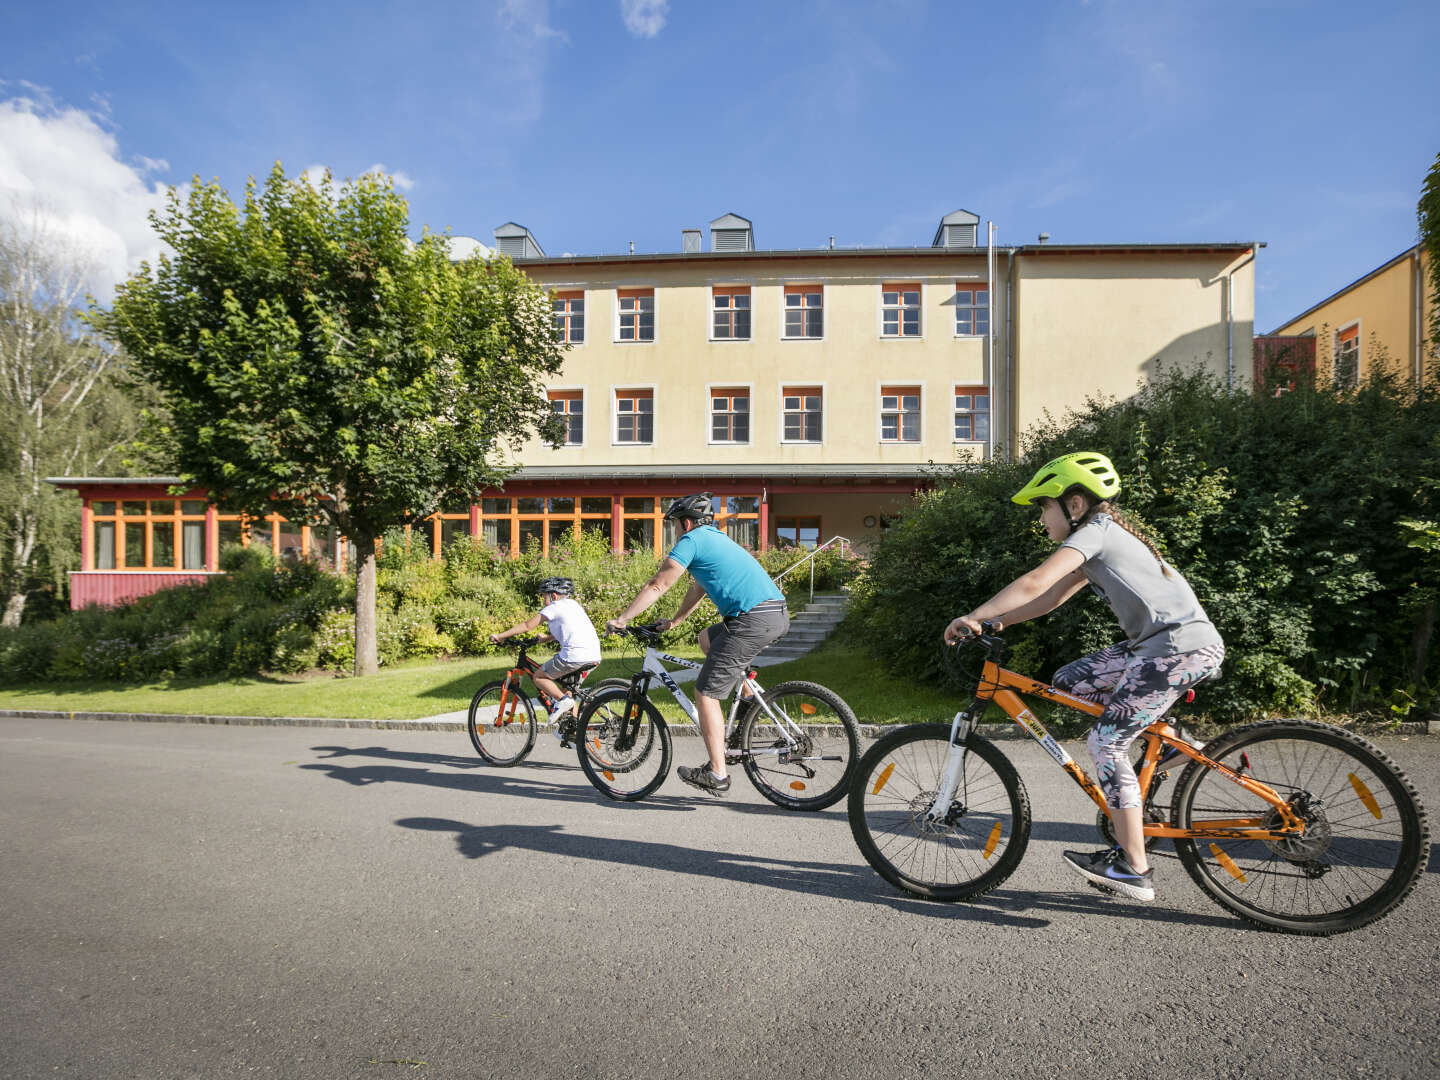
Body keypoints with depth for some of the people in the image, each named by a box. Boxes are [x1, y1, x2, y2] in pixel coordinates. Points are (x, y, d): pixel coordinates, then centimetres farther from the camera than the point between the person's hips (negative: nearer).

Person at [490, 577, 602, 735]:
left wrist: (499, 636, 10)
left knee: (538, 677, 9)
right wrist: (545, 638, 49)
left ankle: (562, 700, -9)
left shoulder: (554, 607, 3)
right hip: (595, 656, 8)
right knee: (566, 686, 26)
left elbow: (526, 626, 3)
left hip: (575, 655, -8)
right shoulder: (573, 605, 26)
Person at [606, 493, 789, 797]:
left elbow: (656, 585, 0)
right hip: (778, 614, 9)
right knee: (707, 638, 30)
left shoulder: (692, 540, 1)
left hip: (753, 620, -9)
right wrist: (674, 621, 48)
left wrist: (621, 620, 9)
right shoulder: (717, 539, 28)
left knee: (705, 693, 0)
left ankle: (717, 775, 3)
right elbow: (698, 589, 39)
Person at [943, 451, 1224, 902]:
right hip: (1159, 643, 10)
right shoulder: (1104, 535, 19)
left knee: (1106, 741, -9)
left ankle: (1134, 868, -3)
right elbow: (1052, 597, 16)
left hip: (1183, 647, -10)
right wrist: (993, 621, 7)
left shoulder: (1095, 531, -10)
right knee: (1069, 681, 10)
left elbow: (1034, 584, -22)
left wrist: (973, 617, -17)